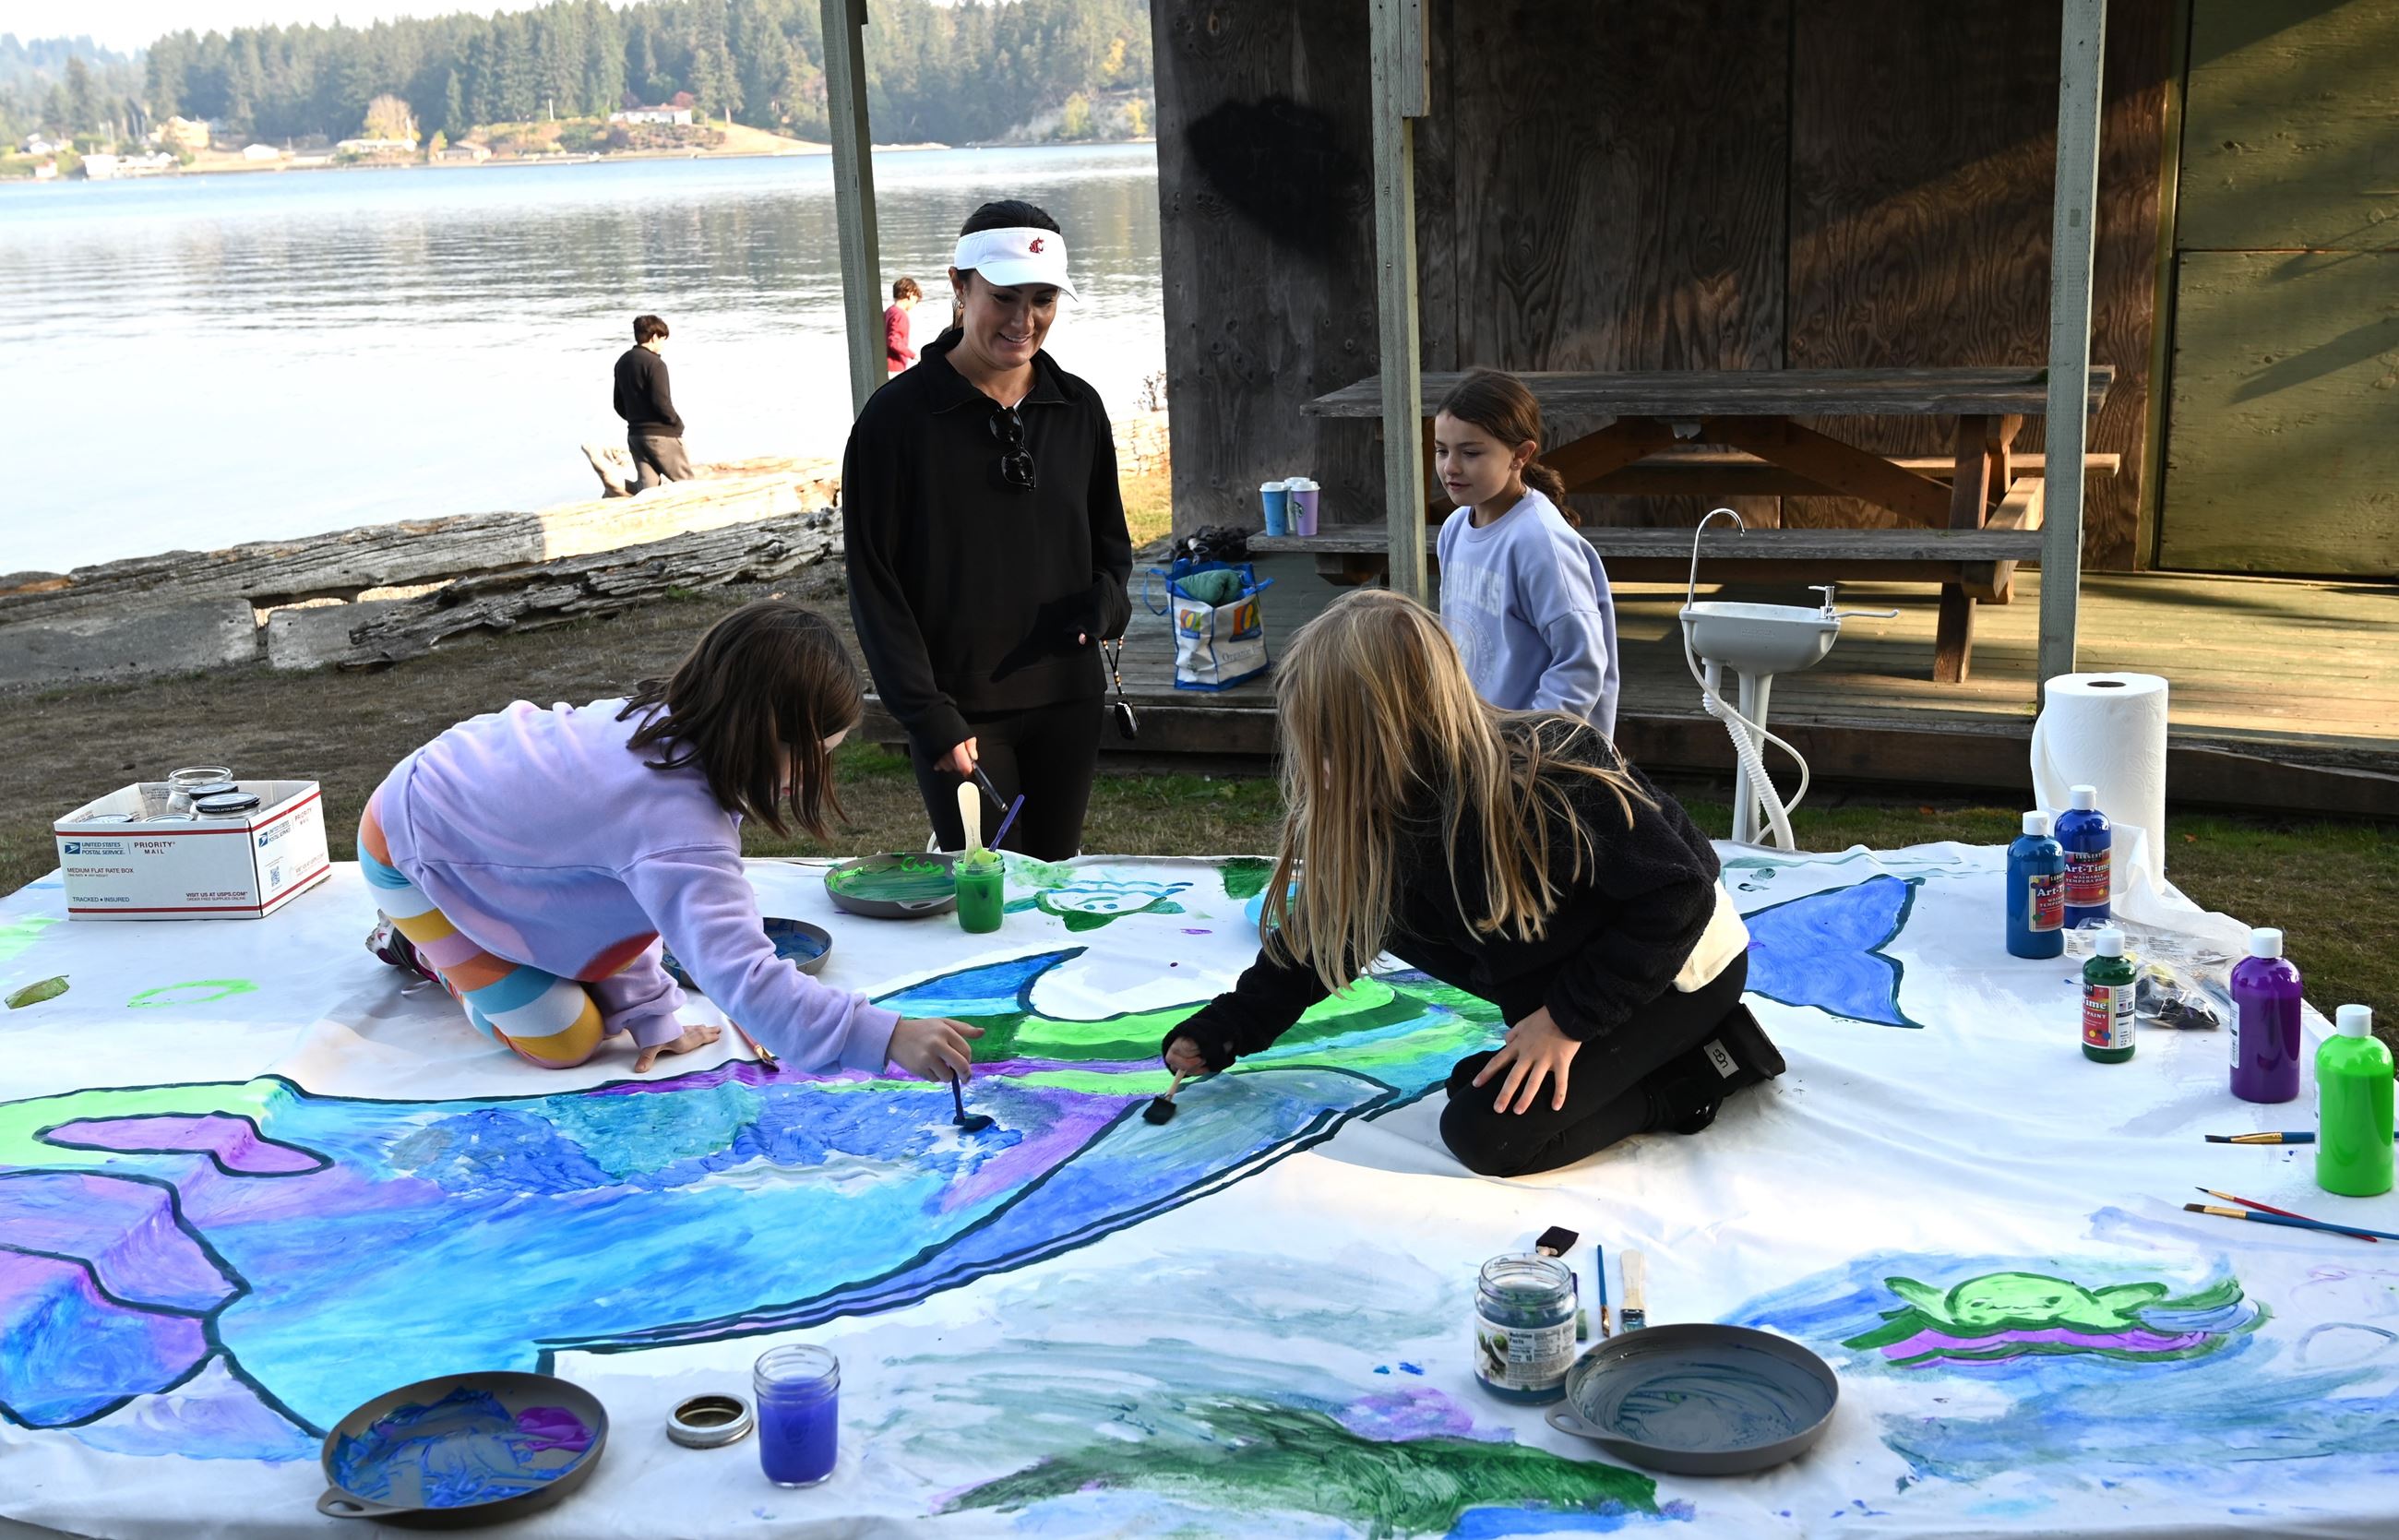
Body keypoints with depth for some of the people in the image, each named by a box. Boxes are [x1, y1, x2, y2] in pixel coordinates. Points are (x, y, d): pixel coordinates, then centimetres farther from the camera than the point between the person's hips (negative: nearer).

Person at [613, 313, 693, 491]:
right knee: (685, 482, 4)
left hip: (635, 434, 8)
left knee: (646, 487, 6)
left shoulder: (622, 363, 11)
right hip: (661, 434, -7)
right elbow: (661, 401, -20)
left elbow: (619, 405, 14)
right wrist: (677, 421, -5)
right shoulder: (654, 363, -15)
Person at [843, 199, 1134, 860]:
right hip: (962, 714, -4)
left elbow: (1110, 537, 17)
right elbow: (874, 583, -7)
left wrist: (1104, 603, -6)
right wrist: (930, 718, -13)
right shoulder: (899, 417, -8)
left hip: (1067, 704, 4)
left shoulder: (1078, 408, 6)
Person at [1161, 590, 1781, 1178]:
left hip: (1680, 970, -8)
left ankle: (1702, 1071, -5)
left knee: (1486, 1135, -18)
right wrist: (1221, 1032, -1)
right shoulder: (1374, 817, -12)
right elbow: (1320, 938, 3)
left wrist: (1569, 1018, -26)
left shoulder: (1548, 781, -35)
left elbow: (1678, 894, -27)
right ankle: (1679, 1048, 12)